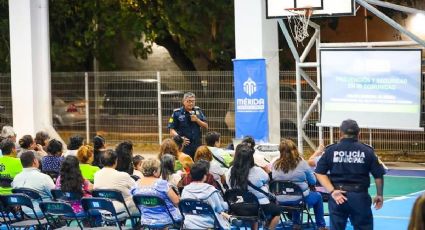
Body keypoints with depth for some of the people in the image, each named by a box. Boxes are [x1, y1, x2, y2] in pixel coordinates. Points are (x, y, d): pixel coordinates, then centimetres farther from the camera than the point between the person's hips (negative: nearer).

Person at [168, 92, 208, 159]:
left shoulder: (198, 111, 9)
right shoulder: (177, 113, -3)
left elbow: (206, 126, 10)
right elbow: (172, 130, -3)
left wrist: (197, 120, -8)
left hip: (197, 145, 4)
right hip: (184, 145, -4)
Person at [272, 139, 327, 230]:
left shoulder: (275, 165, -4)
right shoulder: (301, 163, -10)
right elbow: (313, 181, 0)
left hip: (280, 201, 3)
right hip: (300, 199, -3)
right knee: (318, 196, 27)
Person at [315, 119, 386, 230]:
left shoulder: (331, 150, 3)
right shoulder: (367, 151, 0)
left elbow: (320, 173, -4)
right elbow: (378, 176, 2)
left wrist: (332, 191, -11)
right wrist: (379, 195, 15)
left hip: (337, 196, 1)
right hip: (360, 196, -1)